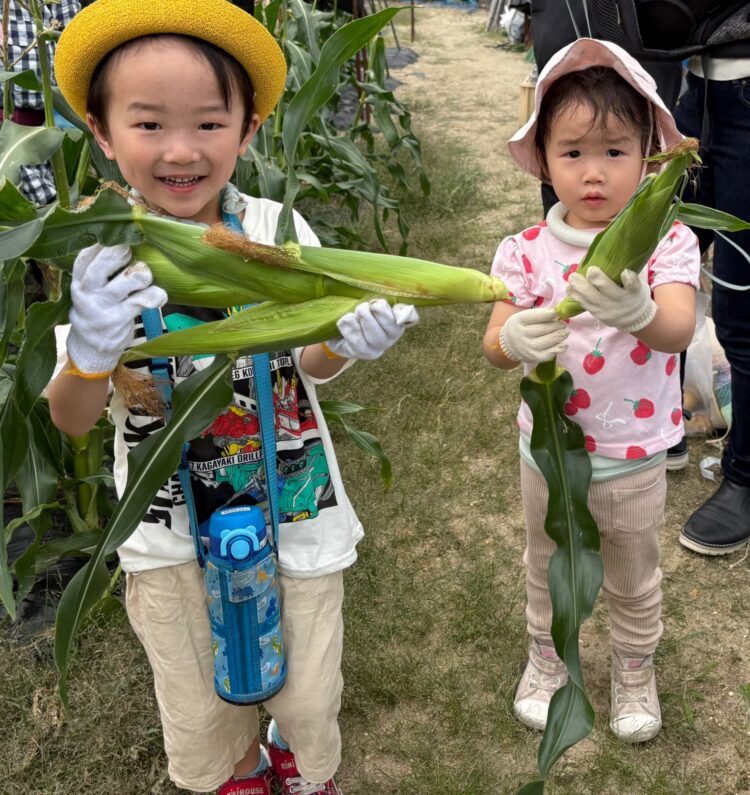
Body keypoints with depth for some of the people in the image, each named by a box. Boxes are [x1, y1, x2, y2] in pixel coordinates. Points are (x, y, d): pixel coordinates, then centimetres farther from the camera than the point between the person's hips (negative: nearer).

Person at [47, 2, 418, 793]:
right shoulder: (103, 258, -13)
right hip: (170, 527, 1)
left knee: (308, 692, 16)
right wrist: (91, 356, -35)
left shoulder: (277, 231, -13)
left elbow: (308, 358, -14)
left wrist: (346, 339, -37)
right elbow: (71, 419, -12)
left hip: (292, 508, 0)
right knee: (199, 705, 20)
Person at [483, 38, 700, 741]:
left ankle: (634, 670, 48)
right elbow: (493, 345, -17)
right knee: (547, 568, 24)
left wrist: (636, 311, -56)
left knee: (633, 580, 21)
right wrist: (516, 339, -41)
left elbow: (678, 331, -32)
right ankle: (546, 656, 50)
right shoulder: (527, 251, -12)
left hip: (635, 459, -1)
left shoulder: (667, 242, -16)